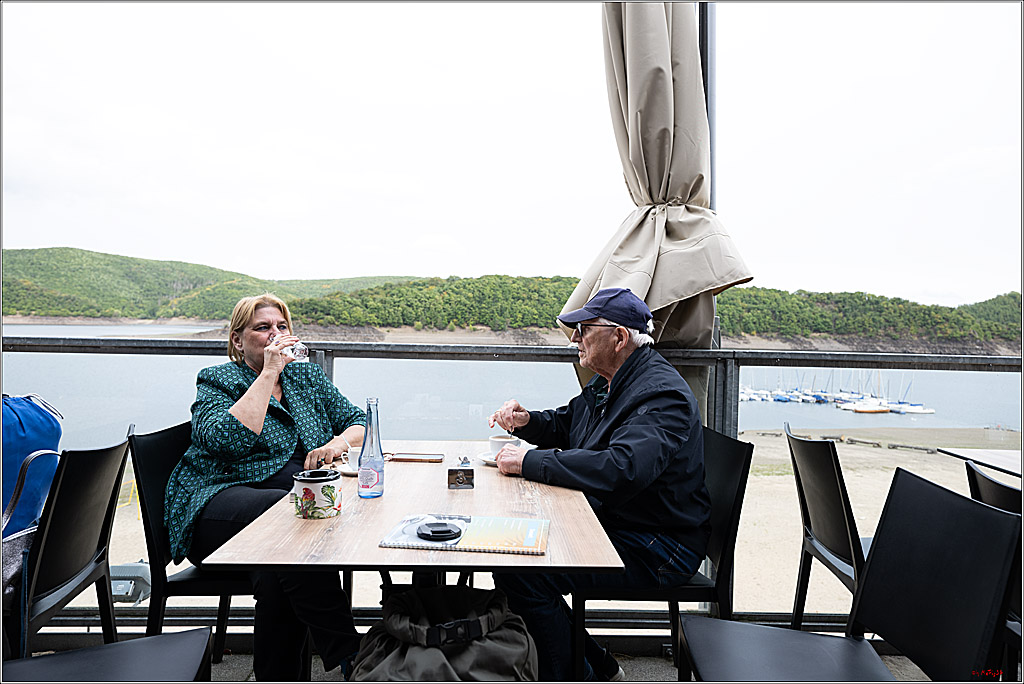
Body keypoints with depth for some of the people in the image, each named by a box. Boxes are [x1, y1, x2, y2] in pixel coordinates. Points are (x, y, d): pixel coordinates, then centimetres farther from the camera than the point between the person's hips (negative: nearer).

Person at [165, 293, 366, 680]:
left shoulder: (309, 378, 19)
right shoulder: (216, 382, 5)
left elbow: (358, 421, 17)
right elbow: (229, 438, -16)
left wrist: (339, 443, -6)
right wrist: (270, 372, -13)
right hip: (219, 502, -3)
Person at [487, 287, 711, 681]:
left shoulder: (661, 394, -21)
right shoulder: (606, 383, 11)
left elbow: (621, 469, -37)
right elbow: (565, 424, 26)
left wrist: (529, 462, -30)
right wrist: (526, 421, 3)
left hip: (655, 550, -10)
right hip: (604, 525, 10)